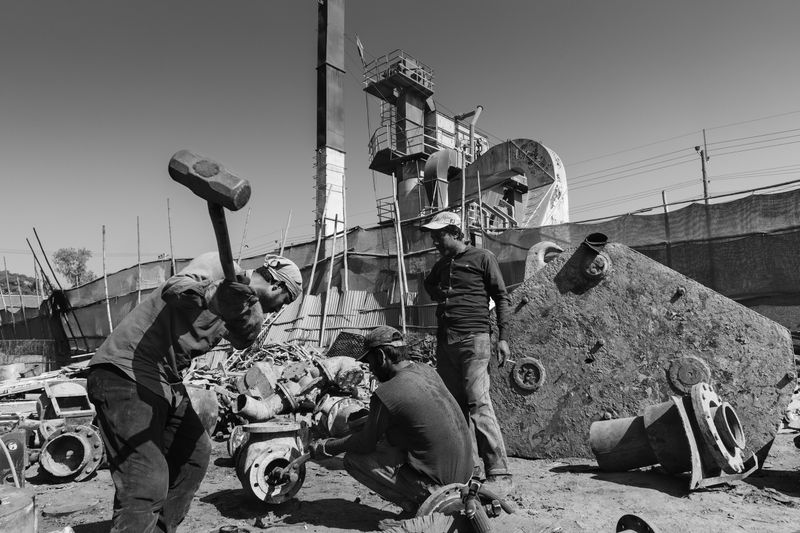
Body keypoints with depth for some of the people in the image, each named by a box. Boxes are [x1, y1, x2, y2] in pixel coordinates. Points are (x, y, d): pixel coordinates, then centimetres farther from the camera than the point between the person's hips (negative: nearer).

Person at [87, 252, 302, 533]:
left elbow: (244, 338, -9)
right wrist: (216, 293, -46)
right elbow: (174, 288, -27)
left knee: (195, 453, 19)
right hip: (126, 374, -9)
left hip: (167, 381, 9)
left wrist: (244, 305, -30)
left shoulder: (251, 300, 14)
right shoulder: (218, 264, -8)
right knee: (147, 485, -16)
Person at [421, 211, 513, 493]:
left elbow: (501, 297, 1)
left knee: (478, 403, -13)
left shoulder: (482, 257, 4)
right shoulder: (441, 265, 21)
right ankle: (472, 469, 13)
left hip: (474, 338, -6)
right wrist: (438, 295, 15)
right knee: (454, 406, 4)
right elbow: (429, 285, 38)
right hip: (444, 340, 6)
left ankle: (499, 473, -7)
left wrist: (503, 336, -7)